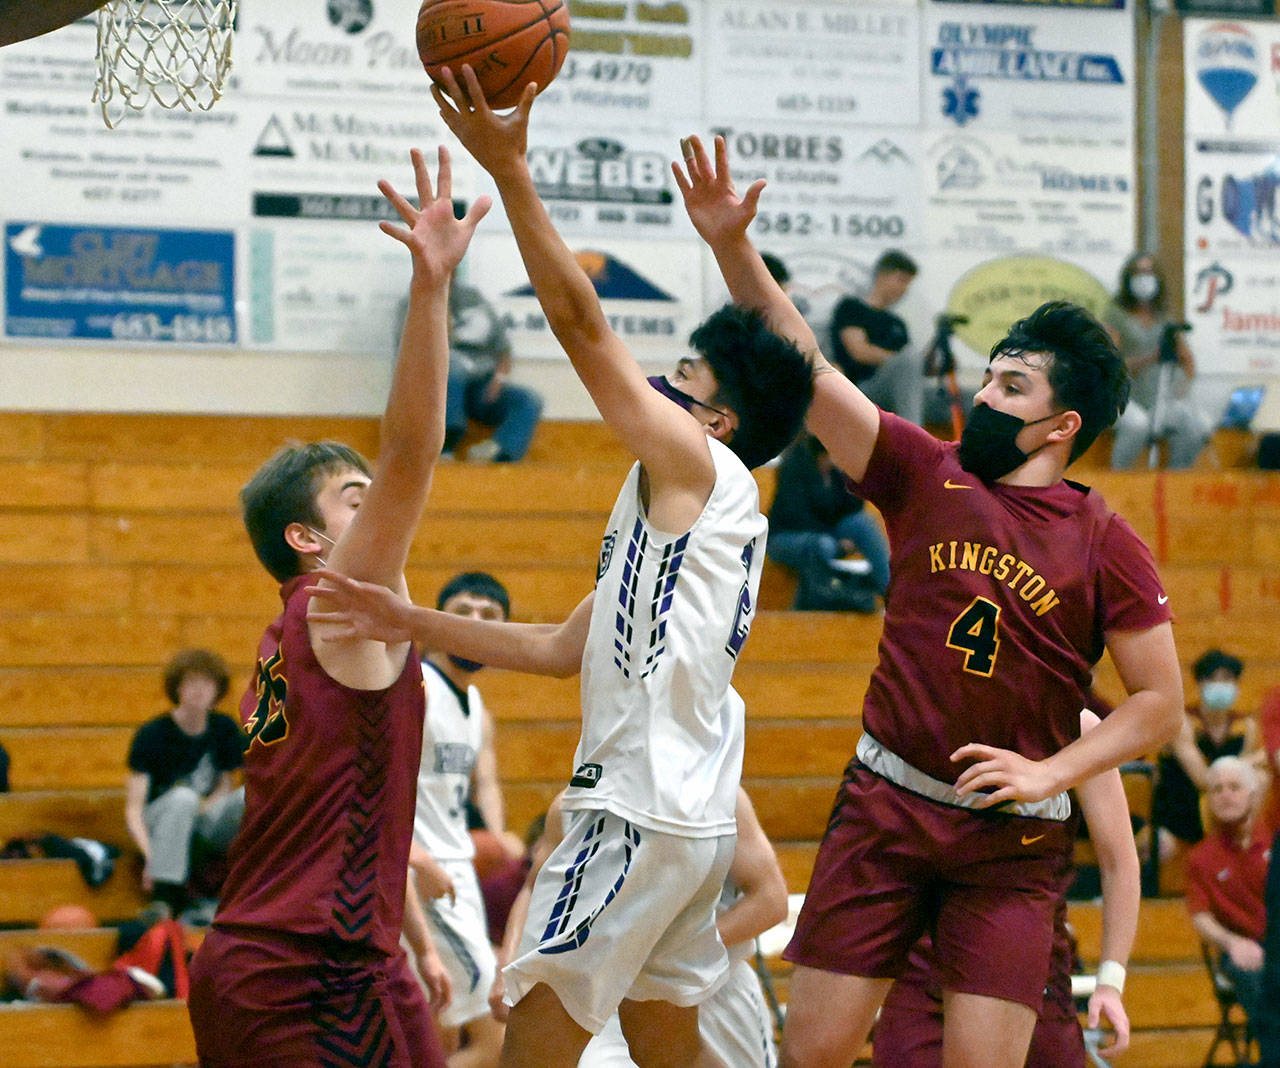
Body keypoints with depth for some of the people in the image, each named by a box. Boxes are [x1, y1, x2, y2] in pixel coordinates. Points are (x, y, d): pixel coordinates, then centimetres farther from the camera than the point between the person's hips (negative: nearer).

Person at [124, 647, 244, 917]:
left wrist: (204, 809, -14)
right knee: (183, 798, -37)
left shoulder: (224, 729, 1)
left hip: (205, 827, 4)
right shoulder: (152, 735, -12)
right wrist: (150, 855, -30)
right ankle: (166, 900, -43)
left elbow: (225, 787, 9)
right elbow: (134, 807, -15)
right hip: (157, 823, -3)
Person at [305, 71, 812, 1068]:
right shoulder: (684, 510, 21)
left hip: (646, 817, -10)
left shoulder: (698, 469, -7)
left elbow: (583, 322, -15)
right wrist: (417, 625, 16)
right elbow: (563, 648, 22)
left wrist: (510, 170, -18)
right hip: (687, 815, 10)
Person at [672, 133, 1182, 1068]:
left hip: (1011, 839, -2)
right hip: (885, 806, 2)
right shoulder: (927, 476, 4)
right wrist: (733, 246, -13)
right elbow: (802, 364, -3)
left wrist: (1047, 774, -12)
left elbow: (1161, 704, 0)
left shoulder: (1105, 545, -2)